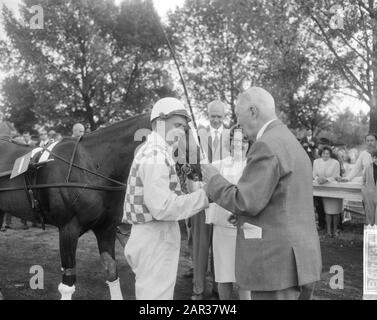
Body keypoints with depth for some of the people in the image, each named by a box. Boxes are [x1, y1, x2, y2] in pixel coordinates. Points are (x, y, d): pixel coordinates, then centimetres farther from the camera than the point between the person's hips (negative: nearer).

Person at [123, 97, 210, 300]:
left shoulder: (149, 151, 15)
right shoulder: (156, 155, -18)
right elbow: (162, 207, -25)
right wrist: (204, 196, -22)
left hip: (154, 237, 10)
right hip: (155, 239, -10)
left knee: (152, 292, 20)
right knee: (156, 294, -2)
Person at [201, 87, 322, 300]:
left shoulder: (266, 146, -14)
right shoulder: (293, 144, 16)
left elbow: (247, 202, -17)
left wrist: (214, 180, -2)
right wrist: (246, 215, 17)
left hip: (277, 265, -9)